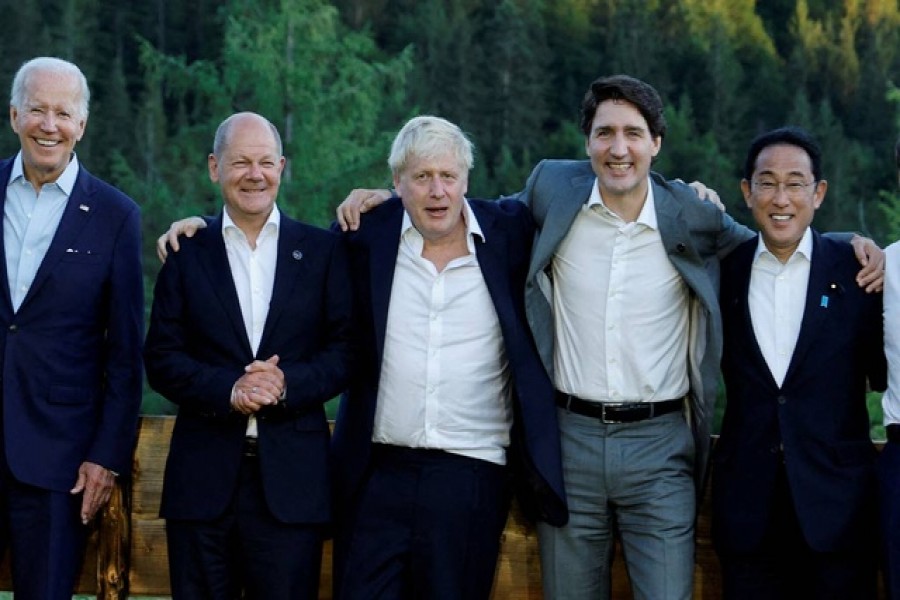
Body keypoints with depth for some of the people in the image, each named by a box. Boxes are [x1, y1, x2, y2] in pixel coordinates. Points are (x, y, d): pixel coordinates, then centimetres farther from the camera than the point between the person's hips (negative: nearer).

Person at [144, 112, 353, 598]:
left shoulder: (323, 251, 8)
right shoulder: (186, 253, 8)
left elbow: (346, 349, 4)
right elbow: (161, 359, 2)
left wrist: (287, 384, -14)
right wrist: (228, 390, -14)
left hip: (292, 479, 0)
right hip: (202, 479, 0)